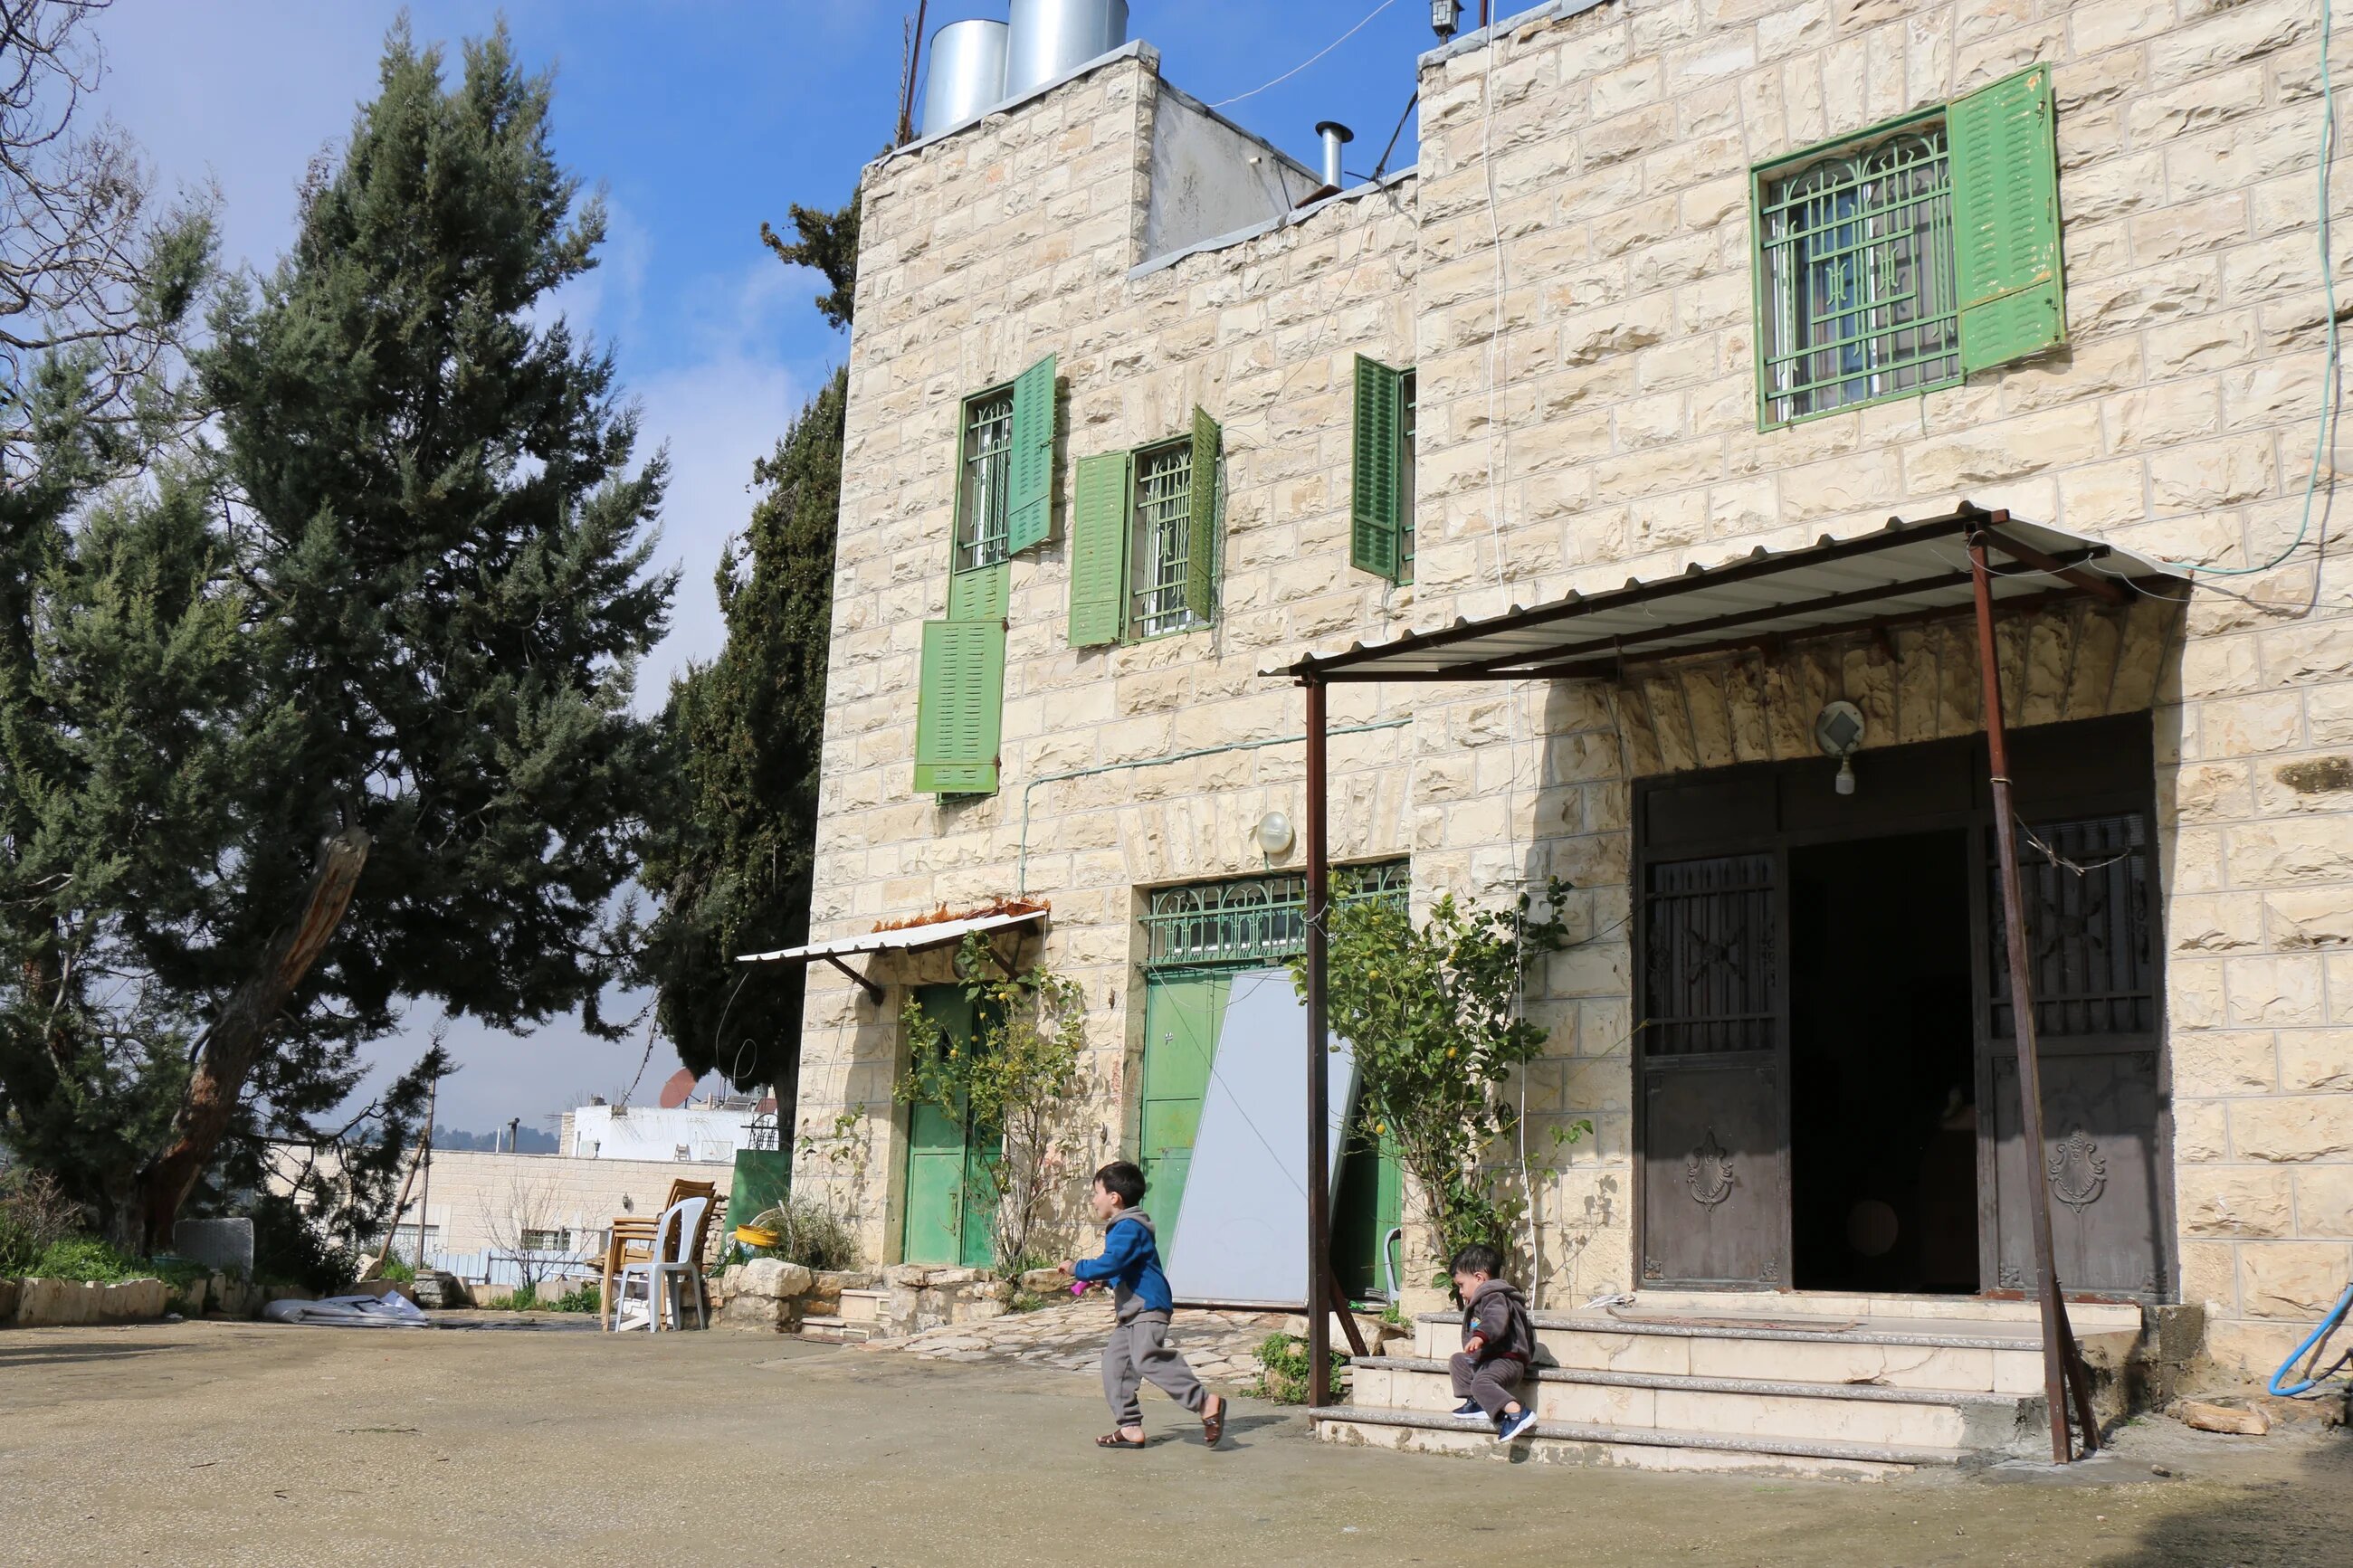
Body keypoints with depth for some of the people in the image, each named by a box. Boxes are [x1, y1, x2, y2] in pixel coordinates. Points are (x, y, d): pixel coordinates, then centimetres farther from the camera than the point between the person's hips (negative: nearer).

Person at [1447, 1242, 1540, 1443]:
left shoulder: (1495, 1297, -14)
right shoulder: (1479, 1302, 22)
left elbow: (1496, 1320, -35)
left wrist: (1480, 1336, -51)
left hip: (1507, 1360, -12)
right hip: (1485, 1359, 12)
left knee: (1480, 1382, -34)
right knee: (1458, 1360, 24)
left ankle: (1517, 1412, -42)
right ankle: (1476, 1404, 13)